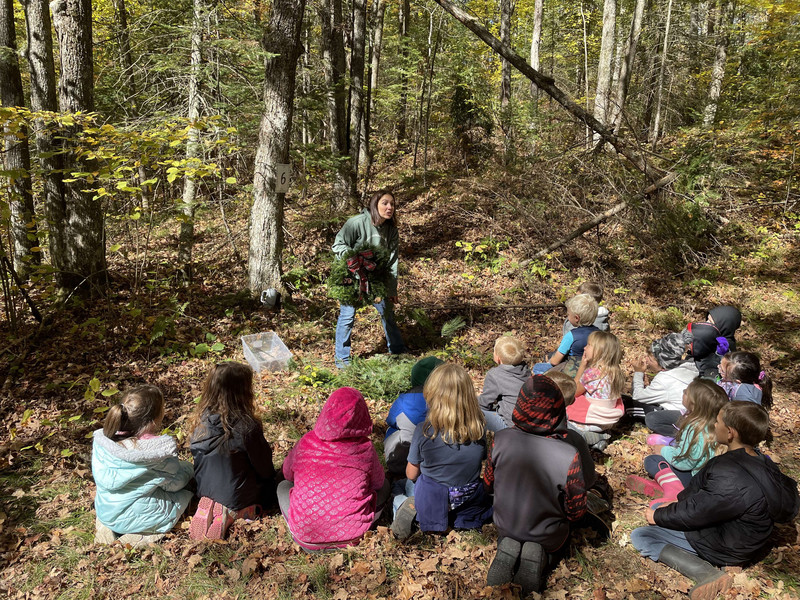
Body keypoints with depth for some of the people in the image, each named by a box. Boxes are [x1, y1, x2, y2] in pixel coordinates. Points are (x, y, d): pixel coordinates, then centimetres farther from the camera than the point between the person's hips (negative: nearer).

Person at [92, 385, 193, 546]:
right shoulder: (162, 449, -26)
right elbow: (173, 485, -11)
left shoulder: (100, 439, -13)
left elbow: (99, 477, 2)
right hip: (138, 519, -5)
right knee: (187, 468, 11)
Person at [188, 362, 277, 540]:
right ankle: (232, 513, 5)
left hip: (205, 492, 7)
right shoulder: (247, 427, -27)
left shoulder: (200, 420, -10)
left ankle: (213, 508, 14)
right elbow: (265, 470, -13)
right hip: (238, 502, -6)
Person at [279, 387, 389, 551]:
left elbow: (288, 474, 10)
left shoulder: (306, 443, -10)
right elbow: (378, 482, 5)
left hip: (305, 533, 0)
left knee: (283, 486, 27)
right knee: (384, 485, 22)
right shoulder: (365, 448, -14)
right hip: (351, 532, 0)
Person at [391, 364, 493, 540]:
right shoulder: (480, 428, -14)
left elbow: (411, 474, -7)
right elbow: (480, 462, 3)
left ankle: (413, 508, 4)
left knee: (411, 484, 30)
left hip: (432, 506, -1)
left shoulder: (424, 431, -20)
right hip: (472, 504, 1)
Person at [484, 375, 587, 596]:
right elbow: (576, 512, -17)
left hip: (505, 527, 1)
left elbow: (489, 484, -6)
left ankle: (508, 549, 4)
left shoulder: (501, 439, -24)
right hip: (547, 536, -1)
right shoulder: (569, 456, -33)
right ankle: (541, 557, 4)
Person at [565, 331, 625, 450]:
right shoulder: (615, 372, 0)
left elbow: (573, 392, -7)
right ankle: (599, 435, 9)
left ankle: (590, 437, -2)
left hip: (591, 422, -8)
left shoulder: (592, 372, -25)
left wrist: (582, 366, -6)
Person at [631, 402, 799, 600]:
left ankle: (706, 572, -15)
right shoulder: (758, 460, -6)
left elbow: (693, 513, -22)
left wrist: (658, 516, -6)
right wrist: (677, 502, 5)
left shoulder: (731, 481, -35)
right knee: (660, 509, 19)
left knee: (639, 536, -6)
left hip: (725, 550, -9)